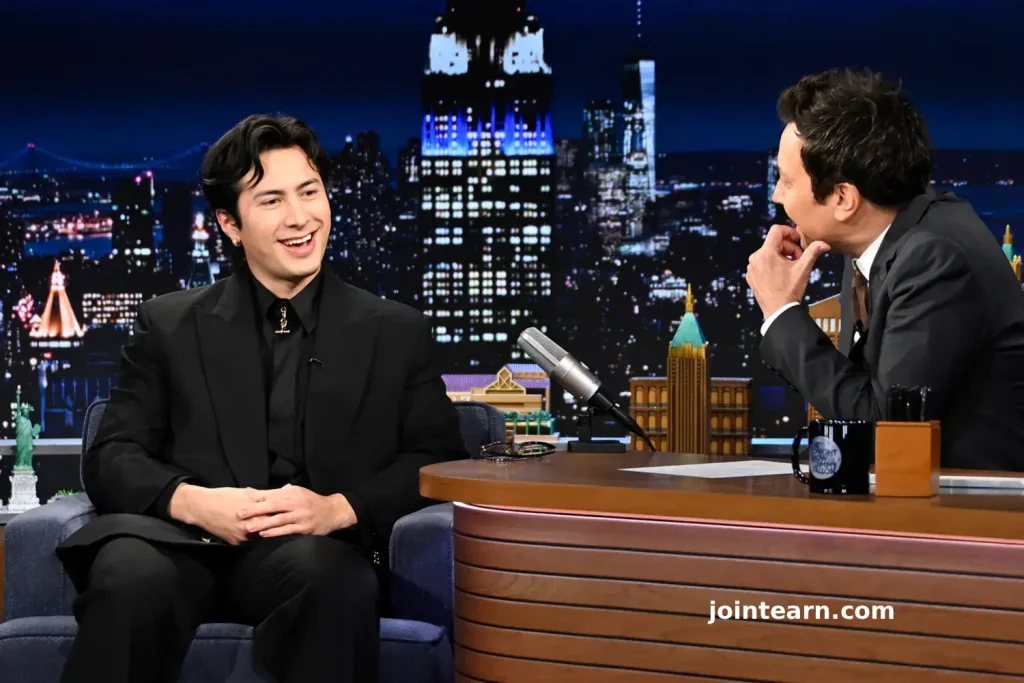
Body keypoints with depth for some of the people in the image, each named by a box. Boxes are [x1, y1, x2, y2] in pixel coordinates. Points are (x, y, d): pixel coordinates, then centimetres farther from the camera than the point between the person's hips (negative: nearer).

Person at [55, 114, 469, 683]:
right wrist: (194, 503, -11)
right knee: (133, 574, -36)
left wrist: (339, 508, -10)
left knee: (331, 574, -38)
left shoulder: (397, 334, 19)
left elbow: (438, 462, 10)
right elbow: (112, 458, 11)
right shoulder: (169, 327, 19)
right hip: (185, 544, 1)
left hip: (317, 549, 0)